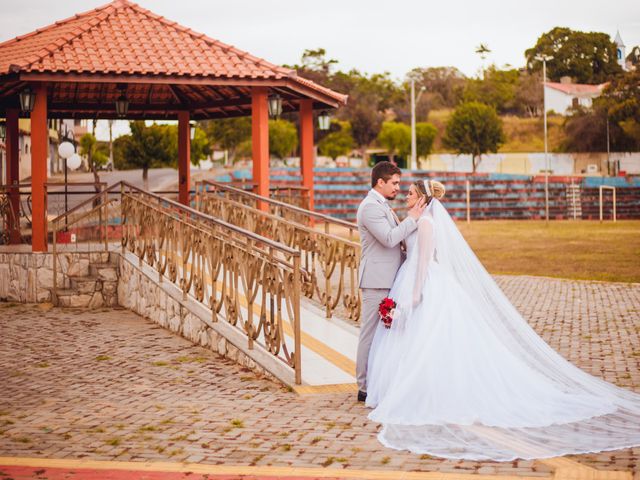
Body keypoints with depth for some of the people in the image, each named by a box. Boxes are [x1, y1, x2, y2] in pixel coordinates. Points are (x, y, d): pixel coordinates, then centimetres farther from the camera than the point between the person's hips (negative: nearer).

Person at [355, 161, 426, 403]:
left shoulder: (382, 206, 19)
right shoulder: (370, 206, -14)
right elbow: (389, 238, -23)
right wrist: (412, 218, -16)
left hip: (387, 280, 10)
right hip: (377, 281, -10)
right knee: (371, 333, -5)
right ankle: (365, 388, 0)